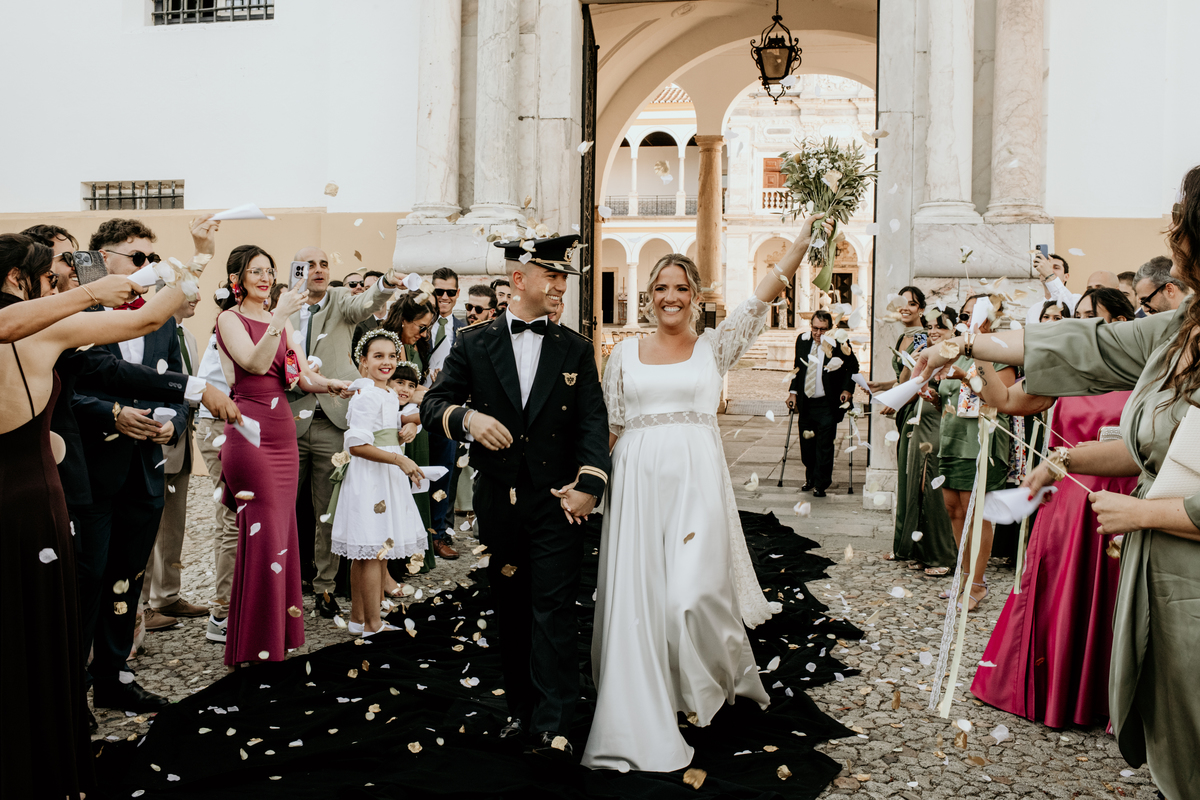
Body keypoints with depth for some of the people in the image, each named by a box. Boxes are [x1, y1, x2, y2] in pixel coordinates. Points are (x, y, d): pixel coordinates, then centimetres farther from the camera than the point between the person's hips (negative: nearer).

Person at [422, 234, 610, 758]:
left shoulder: (576, 350, 5)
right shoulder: (474, 345, 4)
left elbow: (592, 422, -1)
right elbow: (432, 405, 2)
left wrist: (590, 481, -16)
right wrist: (466, 417, -20)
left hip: (556, 501, -1)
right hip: (498, 503, 1)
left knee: (554, 609, -4)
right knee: (511, 611, 12)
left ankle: (553, 724, 2)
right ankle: (521, 708, 26)